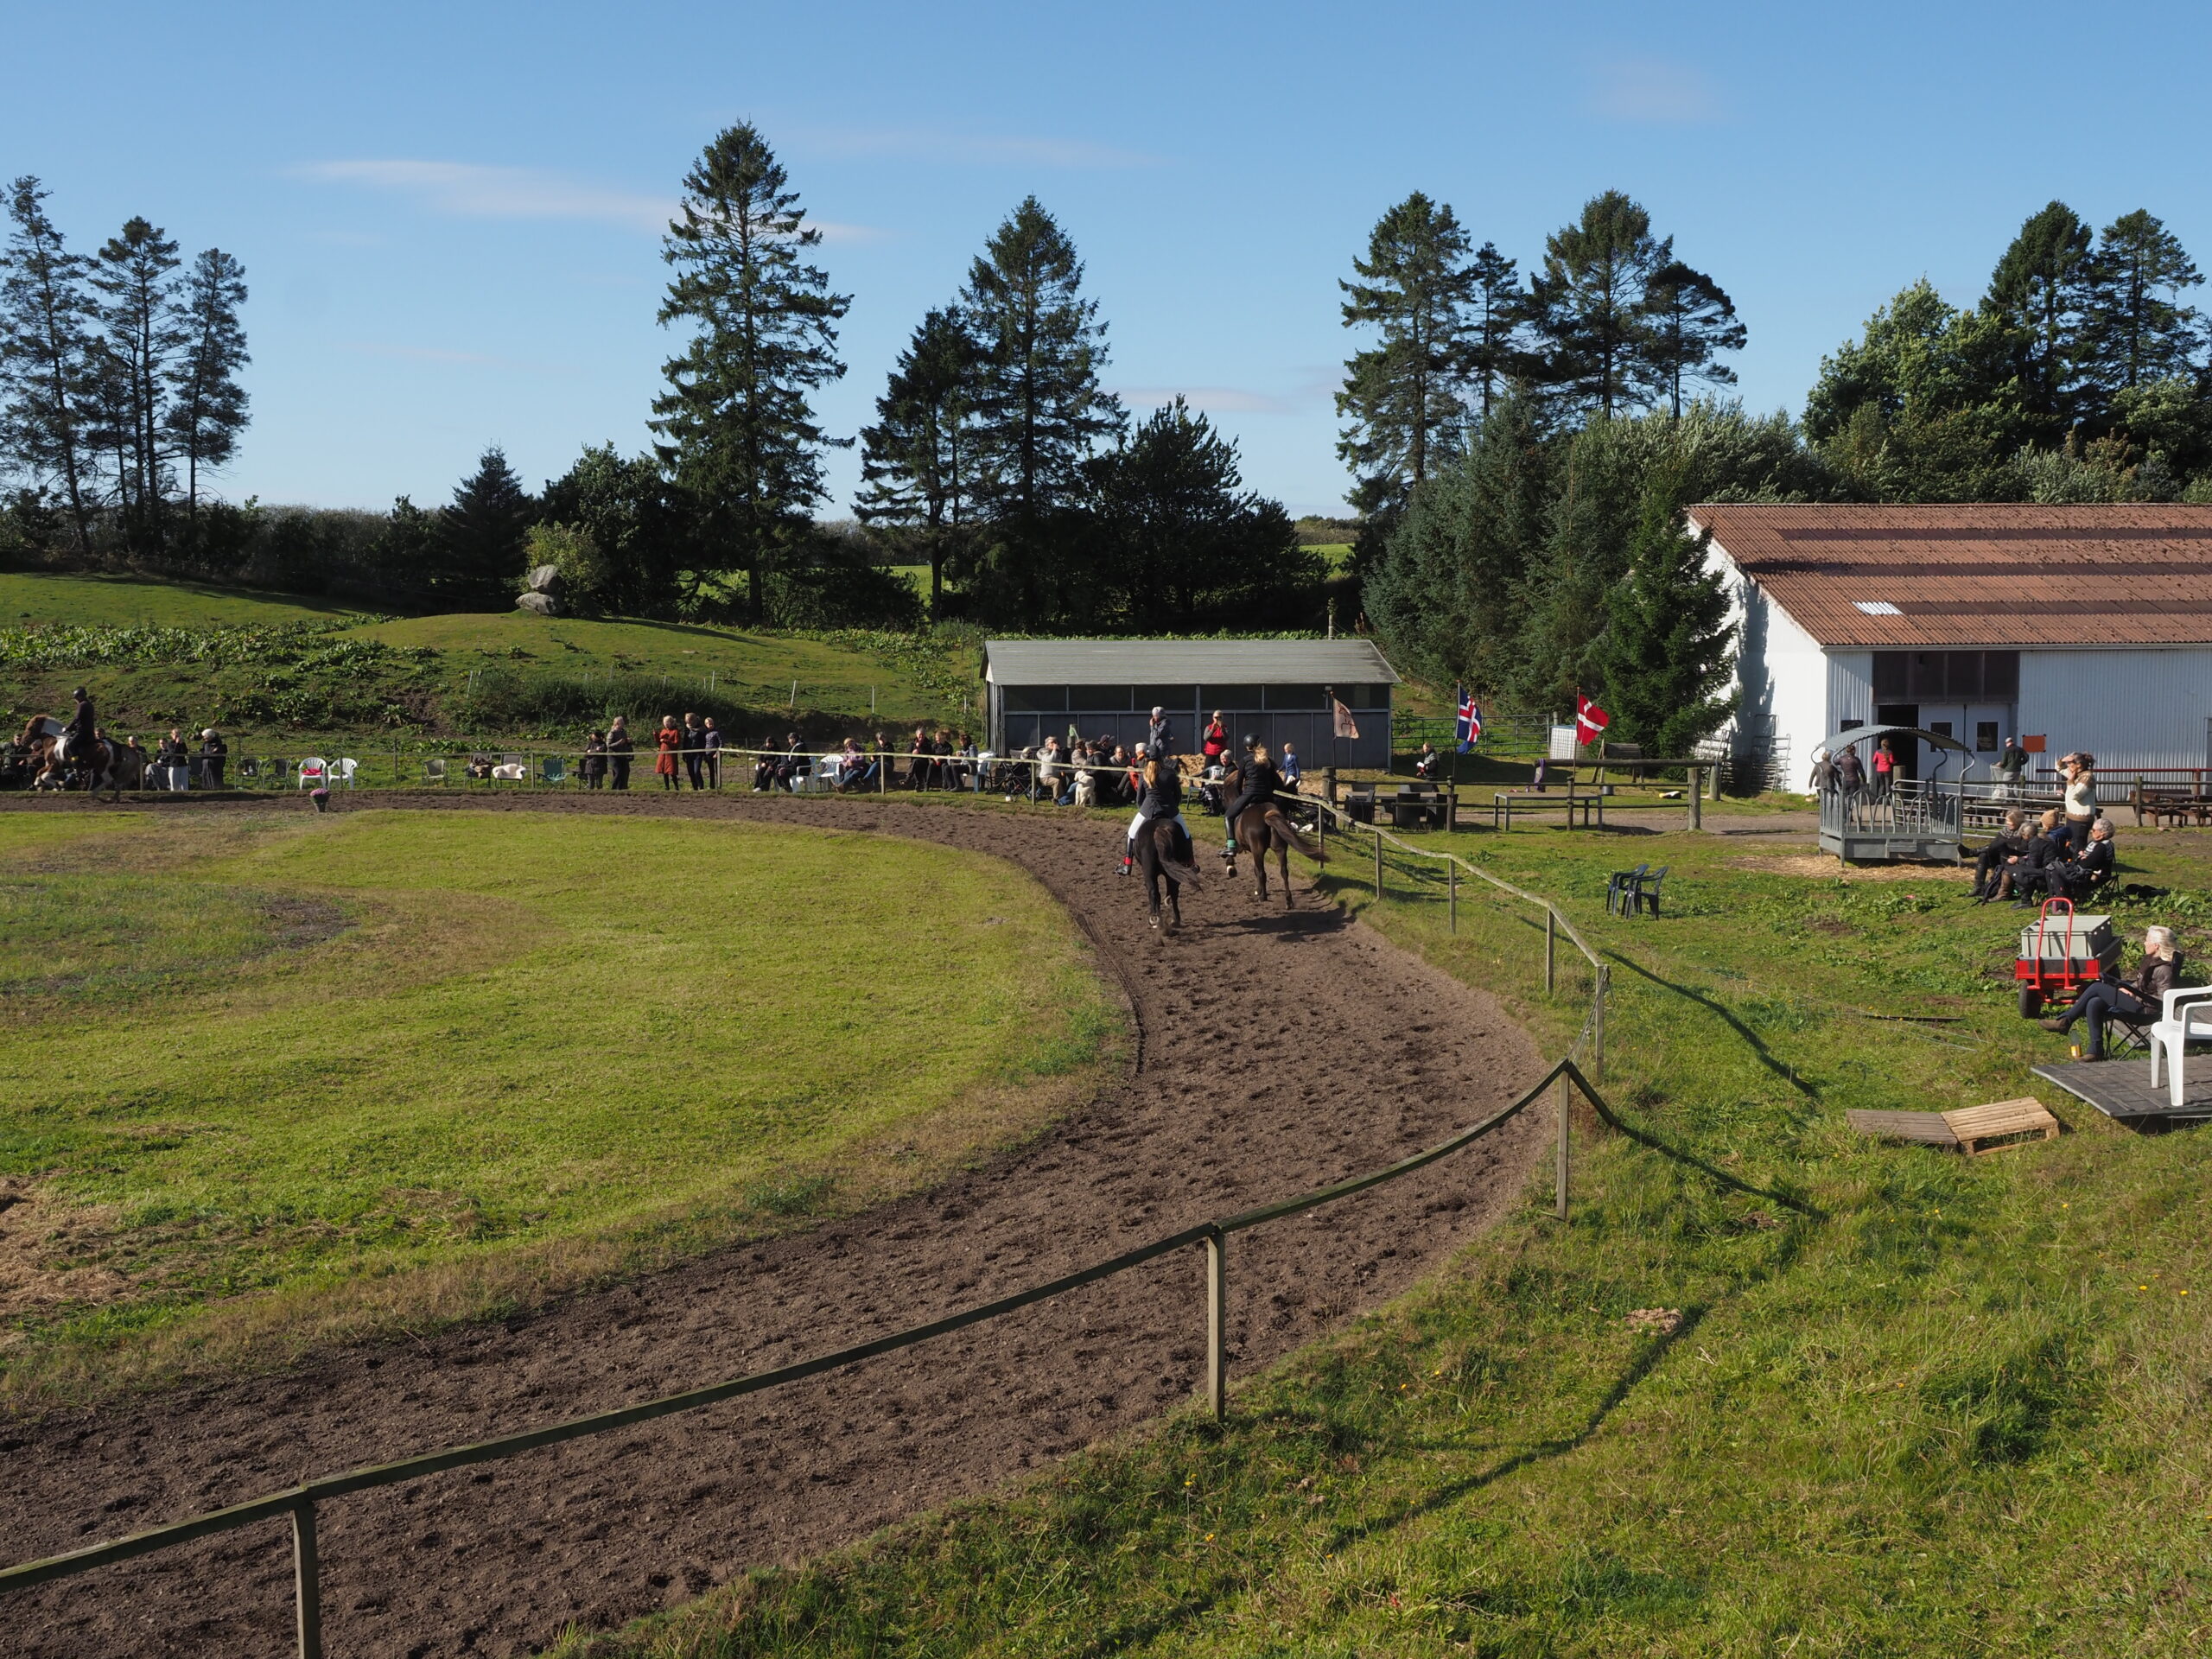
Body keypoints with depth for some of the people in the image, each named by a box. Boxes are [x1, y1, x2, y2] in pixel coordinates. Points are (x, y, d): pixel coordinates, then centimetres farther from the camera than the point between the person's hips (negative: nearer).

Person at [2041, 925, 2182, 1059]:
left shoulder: (2164, 969, -16)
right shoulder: (2151, 960, 13)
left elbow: (2164, 1001, -22)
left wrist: (2136, 995, -18)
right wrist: (2128, 988, 6)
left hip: (2145, 1011, -9)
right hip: (2136, 1005, 9)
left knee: (2096, 988, -13)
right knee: (2094, 1003, -12)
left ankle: (2065, 1021, -4)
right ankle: (2096, 1049, -10)